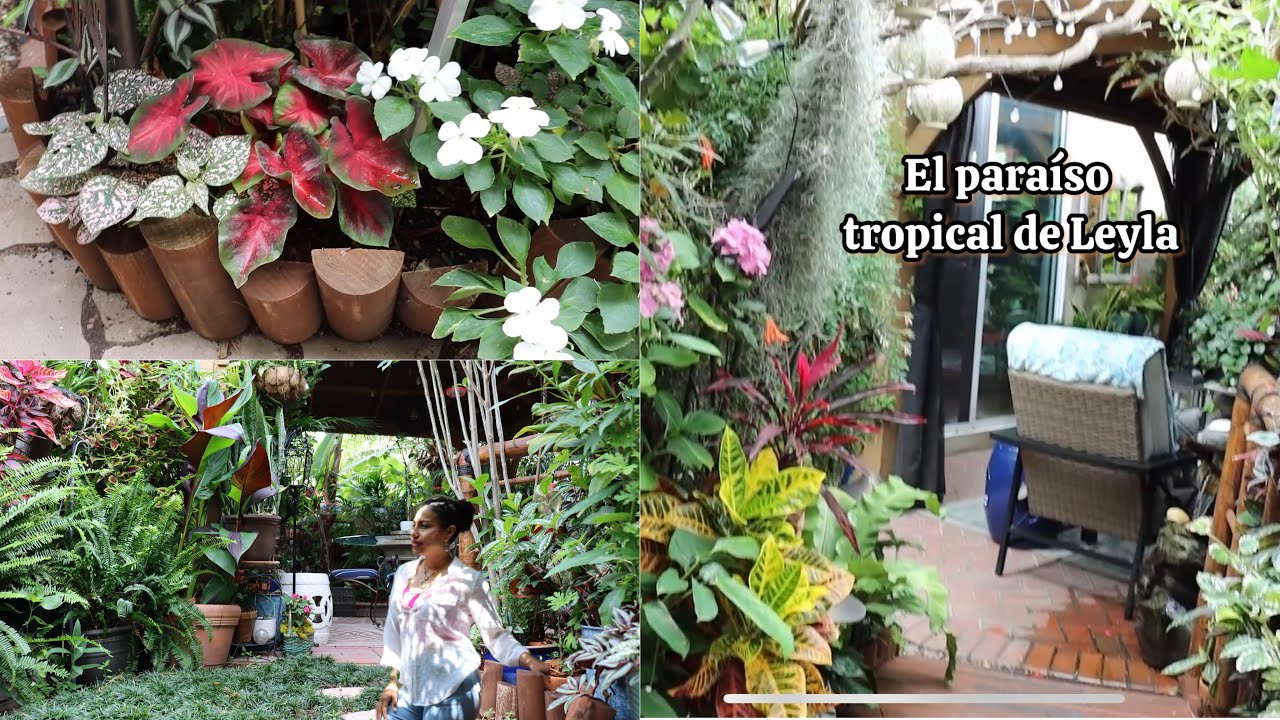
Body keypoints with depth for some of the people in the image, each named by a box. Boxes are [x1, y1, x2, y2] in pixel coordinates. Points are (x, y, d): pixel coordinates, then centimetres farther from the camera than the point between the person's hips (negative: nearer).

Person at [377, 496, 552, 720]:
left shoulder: (468, 580, -10)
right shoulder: (404, 573, 6)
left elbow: (496, 634, -8)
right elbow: (394, 630, 15)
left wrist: (528, 660, -24)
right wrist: (393, 681, 12)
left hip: (451, 693, -5)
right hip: (408, 692, 5)